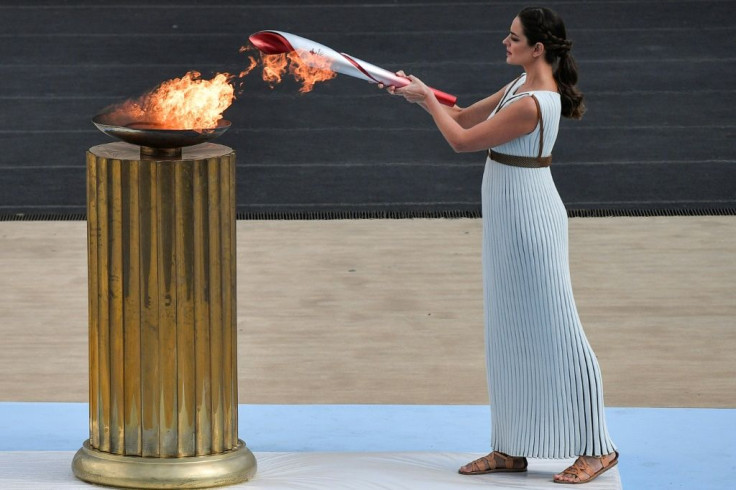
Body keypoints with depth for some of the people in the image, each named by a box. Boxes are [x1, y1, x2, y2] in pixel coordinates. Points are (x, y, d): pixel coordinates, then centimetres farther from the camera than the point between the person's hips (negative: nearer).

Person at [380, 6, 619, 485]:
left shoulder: (531, 104, -23)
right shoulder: (523, 86, 8)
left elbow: (462, 140, -15)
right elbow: (465, 118, 19)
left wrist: (429, 100, -2)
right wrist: (420, 94, 9)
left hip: (529, 220, -10)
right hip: (508, 218, 10)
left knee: (552, 330, -3)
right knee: (510, 334, 13)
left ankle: (596, 448, 4)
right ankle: (512, 449, 21)